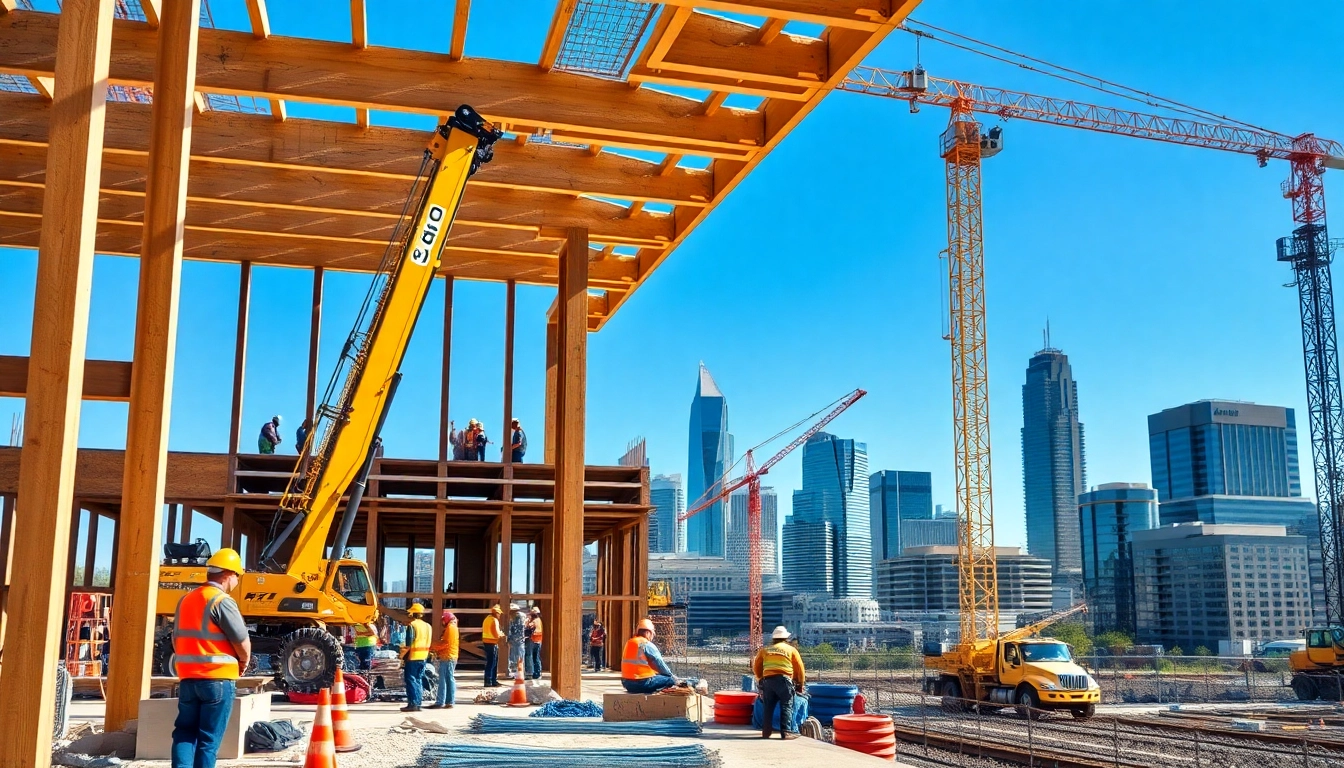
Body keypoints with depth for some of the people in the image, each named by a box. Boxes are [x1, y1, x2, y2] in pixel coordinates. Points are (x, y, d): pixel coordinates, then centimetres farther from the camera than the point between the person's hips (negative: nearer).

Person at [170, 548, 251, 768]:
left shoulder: (185, 599, 12)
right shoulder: (222, 601, -13)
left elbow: (177, 639, 19)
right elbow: (242, 642, -13)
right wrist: (243, 663, 5)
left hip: (187, 677, 7)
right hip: (217, 679, -7)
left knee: (185, 731, 12)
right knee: (209, 738, 1)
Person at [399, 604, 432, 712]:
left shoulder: (412, 625, -12)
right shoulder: (427, 626, 11)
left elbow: (409, 644, -15)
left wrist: (403, 655, -6)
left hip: (412, 657, -7)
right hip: (423, 657, 7)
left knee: (411, 680, -2)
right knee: (418, 680, 13)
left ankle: (412, 704, -6)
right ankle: (418, 704, 14)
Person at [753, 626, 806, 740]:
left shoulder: (765, 650, 17)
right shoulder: (791, 649, 10)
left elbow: (756, 667, 17)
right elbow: (799, 669, 11)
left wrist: (760, 679, 31)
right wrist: (800, 684, 21)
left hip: (767, 680, 3)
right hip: (783, 680, -3)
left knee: (768, 707, 12)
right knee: (786, 707, 1)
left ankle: (766, 731, 15)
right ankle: (786, 731, -4)